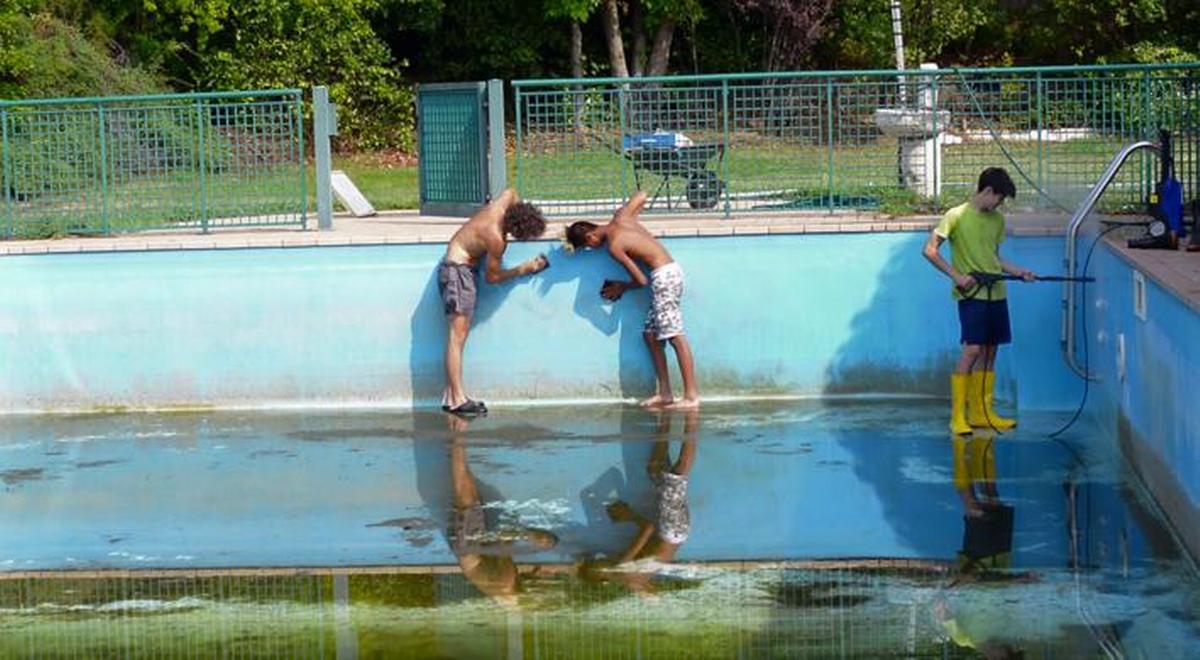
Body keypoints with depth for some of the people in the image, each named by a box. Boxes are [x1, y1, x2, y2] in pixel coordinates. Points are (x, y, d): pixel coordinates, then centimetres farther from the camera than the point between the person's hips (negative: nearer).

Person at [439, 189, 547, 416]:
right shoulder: (496, 239, -26)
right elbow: (492, 277, -12)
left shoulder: (505, 201, -7)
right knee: (458, 333, -13)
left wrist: (525, 215, 17)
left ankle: (451, 396, 5)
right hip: (456, 269, -10)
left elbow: (512, 192, 19)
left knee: (460, 333, 6)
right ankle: (458, 399, -17)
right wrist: (522, 270, -4)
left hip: (464, 267, 10)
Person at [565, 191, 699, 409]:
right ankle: (665, 393, 10)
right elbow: (642, 195, 21)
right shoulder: (620, 217, 6)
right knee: (650, 334, 11)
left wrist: (622, 287, 10)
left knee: (675, 336, -11)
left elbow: (641, 280, -10)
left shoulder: (614, 246, -13)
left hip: (663, 276, -9)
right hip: (670, 270, 9)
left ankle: (692, 396, -14)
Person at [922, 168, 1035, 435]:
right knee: (972, 350, -14)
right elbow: (930, 250, -9)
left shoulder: (997, 220, 14)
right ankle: (957, 417, -12)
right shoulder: (956, 216, -7)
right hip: (971, 295, -7)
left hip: (996, 294, 7)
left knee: (989, 352, 8)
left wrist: (1017, 271, 8)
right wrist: (956, 275, -16)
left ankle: (982, 413, 15)